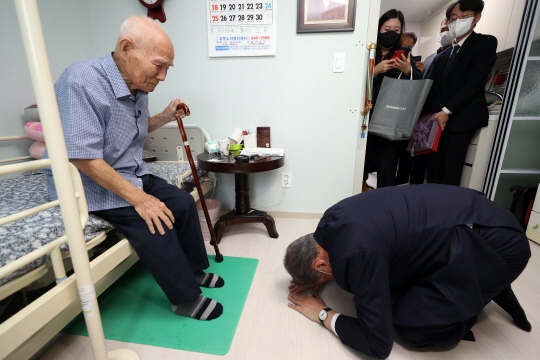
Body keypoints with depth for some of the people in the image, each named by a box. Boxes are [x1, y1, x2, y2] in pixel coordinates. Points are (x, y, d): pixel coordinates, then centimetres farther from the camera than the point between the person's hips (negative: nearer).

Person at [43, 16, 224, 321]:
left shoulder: (138, 87, 1)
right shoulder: (83, 82, -24)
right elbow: (84, 159, -27)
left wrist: (165, 117, 1)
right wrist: (138, 198, -27)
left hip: (132, 173, 8)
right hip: (89, 183, -8)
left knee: (182, 202, -3)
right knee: (154, 222, -25)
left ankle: (193, 268, 18)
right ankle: (186, 299, -4)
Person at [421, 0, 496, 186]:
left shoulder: (485, 43, 4)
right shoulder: (442, 56, 22)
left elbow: (474, 83, -9)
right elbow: (431, 87, 14)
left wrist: (446, 111, -15)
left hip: (460, 119, -5)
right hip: (436, 119, 5)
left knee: (451, 169, -5)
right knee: (433, 167, 4)